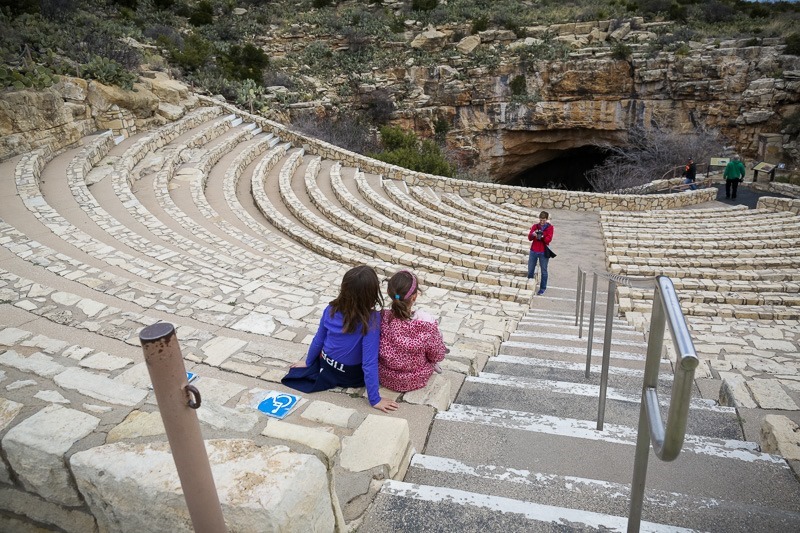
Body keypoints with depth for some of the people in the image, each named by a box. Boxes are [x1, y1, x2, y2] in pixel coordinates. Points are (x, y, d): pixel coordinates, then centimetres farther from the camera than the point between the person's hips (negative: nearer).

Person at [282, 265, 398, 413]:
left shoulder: (331, 309, -19)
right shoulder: (372, 320, -33)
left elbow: (318, 340, -4)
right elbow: (369, 362, -32)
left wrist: (308, 362, 15)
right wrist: (374, 399, -25)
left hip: (327, 365, 6)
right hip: (352, 376, -6)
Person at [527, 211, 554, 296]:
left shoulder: (550, 227, -1)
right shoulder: (535, 226, 5)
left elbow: (548, 239, -11)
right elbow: (529, 238, -2)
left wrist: (542, 237, -30)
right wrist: (533, 234, -24)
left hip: (543, 252, -2)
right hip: (533, 251, 2)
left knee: (544, 271, 4)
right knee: (530, 270, 7)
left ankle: (542, 288, 15)